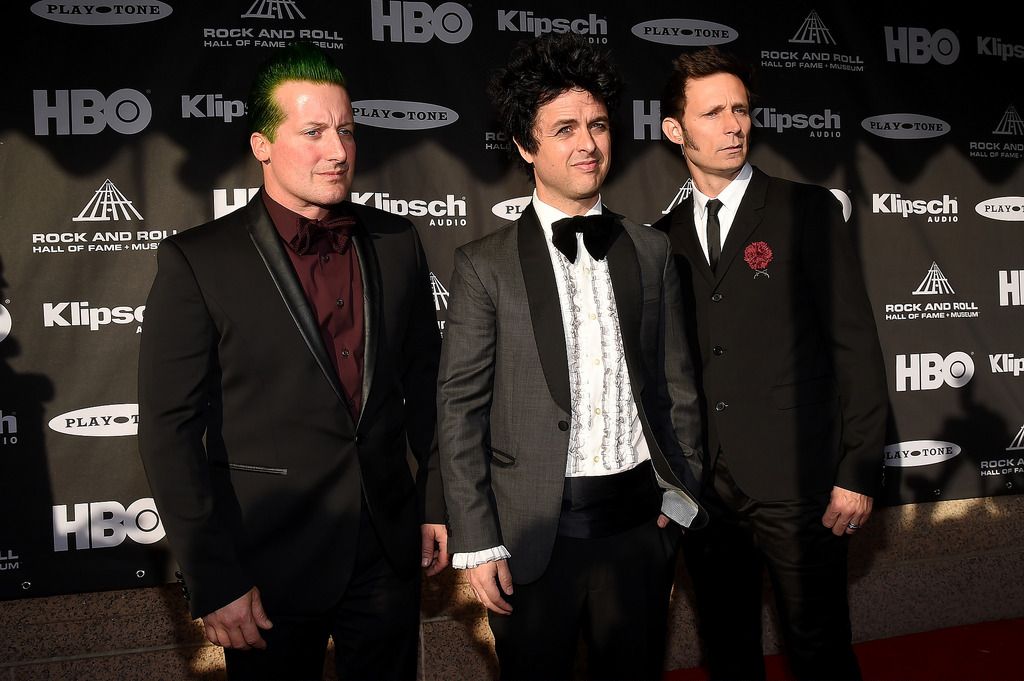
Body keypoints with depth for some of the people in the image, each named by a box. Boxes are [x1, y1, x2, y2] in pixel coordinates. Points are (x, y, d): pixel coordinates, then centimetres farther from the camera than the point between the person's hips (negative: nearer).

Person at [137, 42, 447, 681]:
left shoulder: (396, 243, 1)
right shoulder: (197, 261, -11)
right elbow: (170, 429, -11)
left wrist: (437, 503, 8)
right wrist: (213, 581, -13)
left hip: (390, 549, 4)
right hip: (269, 565, -3)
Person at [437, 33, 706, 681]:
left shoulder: (651, 250, 6)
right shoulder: (485, 265, -4)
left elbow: (677, 383, 10)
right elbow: (460, 409, -5)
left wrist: (681, 494, 4)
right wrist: (478, 544, -8)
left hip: (639, 523, 3)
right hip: (534, 532, -2)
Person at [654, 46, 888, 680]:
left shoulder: (808, 211, -2)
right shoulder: (666, 237, 8)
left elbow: (856, 343, -5)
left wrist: (859, 472, -9)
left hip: (797, 484, -3)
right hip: (703, 486, 4)